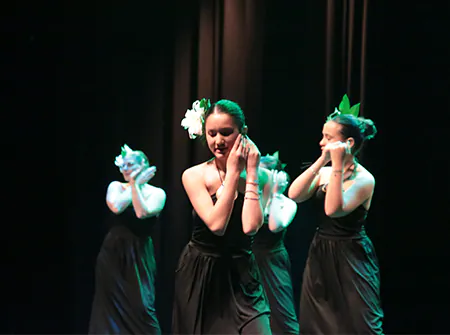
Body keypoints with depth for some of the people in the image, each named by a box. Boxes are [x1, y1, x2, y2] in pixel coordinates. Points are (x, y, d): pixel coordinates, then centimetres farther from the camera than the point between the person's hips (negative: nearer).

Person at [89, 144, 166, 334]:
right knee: (112, 306, 4)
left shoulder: (157, 193, -1)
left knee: (141, 307, -9)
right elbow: (116, 207, -16)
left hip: (138, 257, -2)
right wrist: (134, 183, -10)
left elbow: (142, 213, -20)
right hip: (112, 254, 2)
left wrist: (135, 184, -12)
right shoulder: (116, 187, 5)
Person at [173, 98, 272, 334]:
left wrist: (251, 172, -15)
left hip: (241, 275, 1)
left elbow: (250, 226, -19)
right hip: (199, 274, 0)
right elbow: (216, 224, -20)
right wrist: (233, 172, -17)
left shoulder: (260, 176, -3)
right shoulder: (194, 175, -8)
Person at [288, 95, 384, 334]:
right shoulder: (324, 172, 4)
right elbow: (294, 195, -11)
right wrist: (322, 161, -13)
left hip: (350, 260, -6)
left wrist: (338, 166, -26)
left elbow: (333, 209, -28)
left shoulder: (364, 179, -14)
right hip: (320, 256, 7)